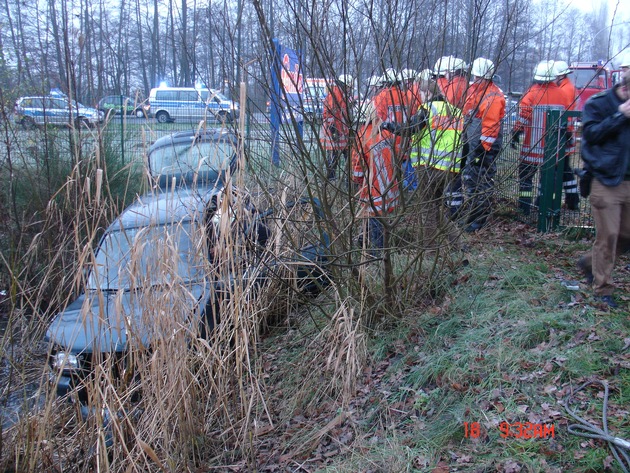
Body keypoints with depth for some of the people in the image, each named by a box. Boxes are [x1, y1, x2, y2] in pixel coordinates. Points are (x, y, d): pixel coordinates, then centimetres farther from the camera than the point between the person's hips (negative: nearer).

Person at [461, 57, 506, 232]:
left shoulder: (493, 95, -16)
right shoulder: (474, 90, 15)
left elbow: (491, 124, -21)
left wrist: (484, 146, -23)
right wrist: (466, 141, 23)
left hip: (484, 147, -10)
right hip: (472, 145, 10)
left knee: (482, 182, -5)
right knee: (469, 179, 17)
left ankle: (478, 220, 2)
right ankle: (473, 214, 31)